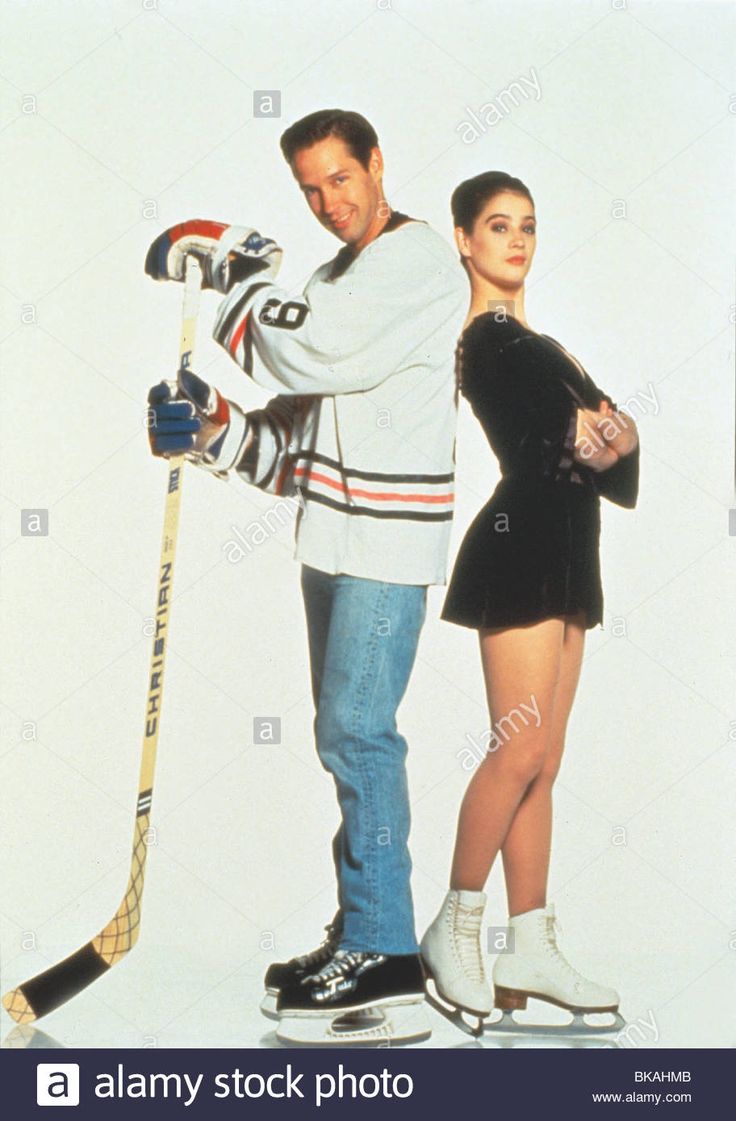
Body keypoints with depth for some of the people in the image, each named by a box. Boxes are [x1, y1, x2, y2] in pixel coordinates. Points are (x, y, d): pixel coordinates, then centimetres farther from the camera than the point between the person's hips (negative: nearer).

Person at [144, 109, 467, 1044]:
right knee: (347, 734, 12)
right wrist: (214, 432, -1)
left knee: (355, 731, -11)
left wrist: (230, 263, -8)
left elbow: (302, 355, -22)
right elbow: (294, 437, 17)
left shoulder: (420, 264, -9)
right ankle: (362, 932, 22)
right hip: (333, 537, 9)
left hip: (389, 540, -9)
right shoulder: (330, 281, 19)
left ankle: (385, 958, -4)